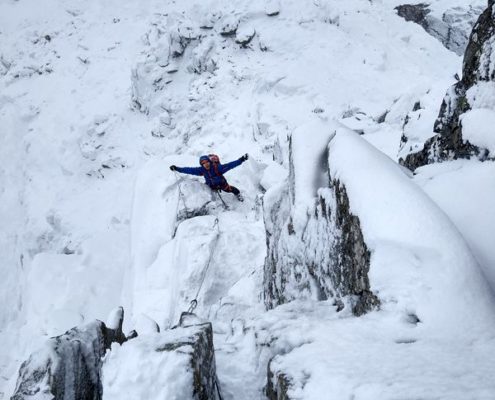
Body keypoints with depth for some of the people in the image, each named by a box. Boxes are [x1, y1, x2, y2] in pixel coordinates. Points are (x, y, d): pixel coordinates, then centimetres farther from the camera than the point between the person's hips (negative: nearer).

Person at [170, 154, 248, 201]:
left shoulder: (217, 167, -37)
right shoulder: (201, 170, -29)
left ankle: (237, 193, 42)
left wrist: (241, 160, -48)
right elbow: (190, 170, -28)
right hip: (212, 186, 3)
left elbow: (229, 165, -40)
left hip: (221, 183, -3)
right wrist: (177, 169, -33)